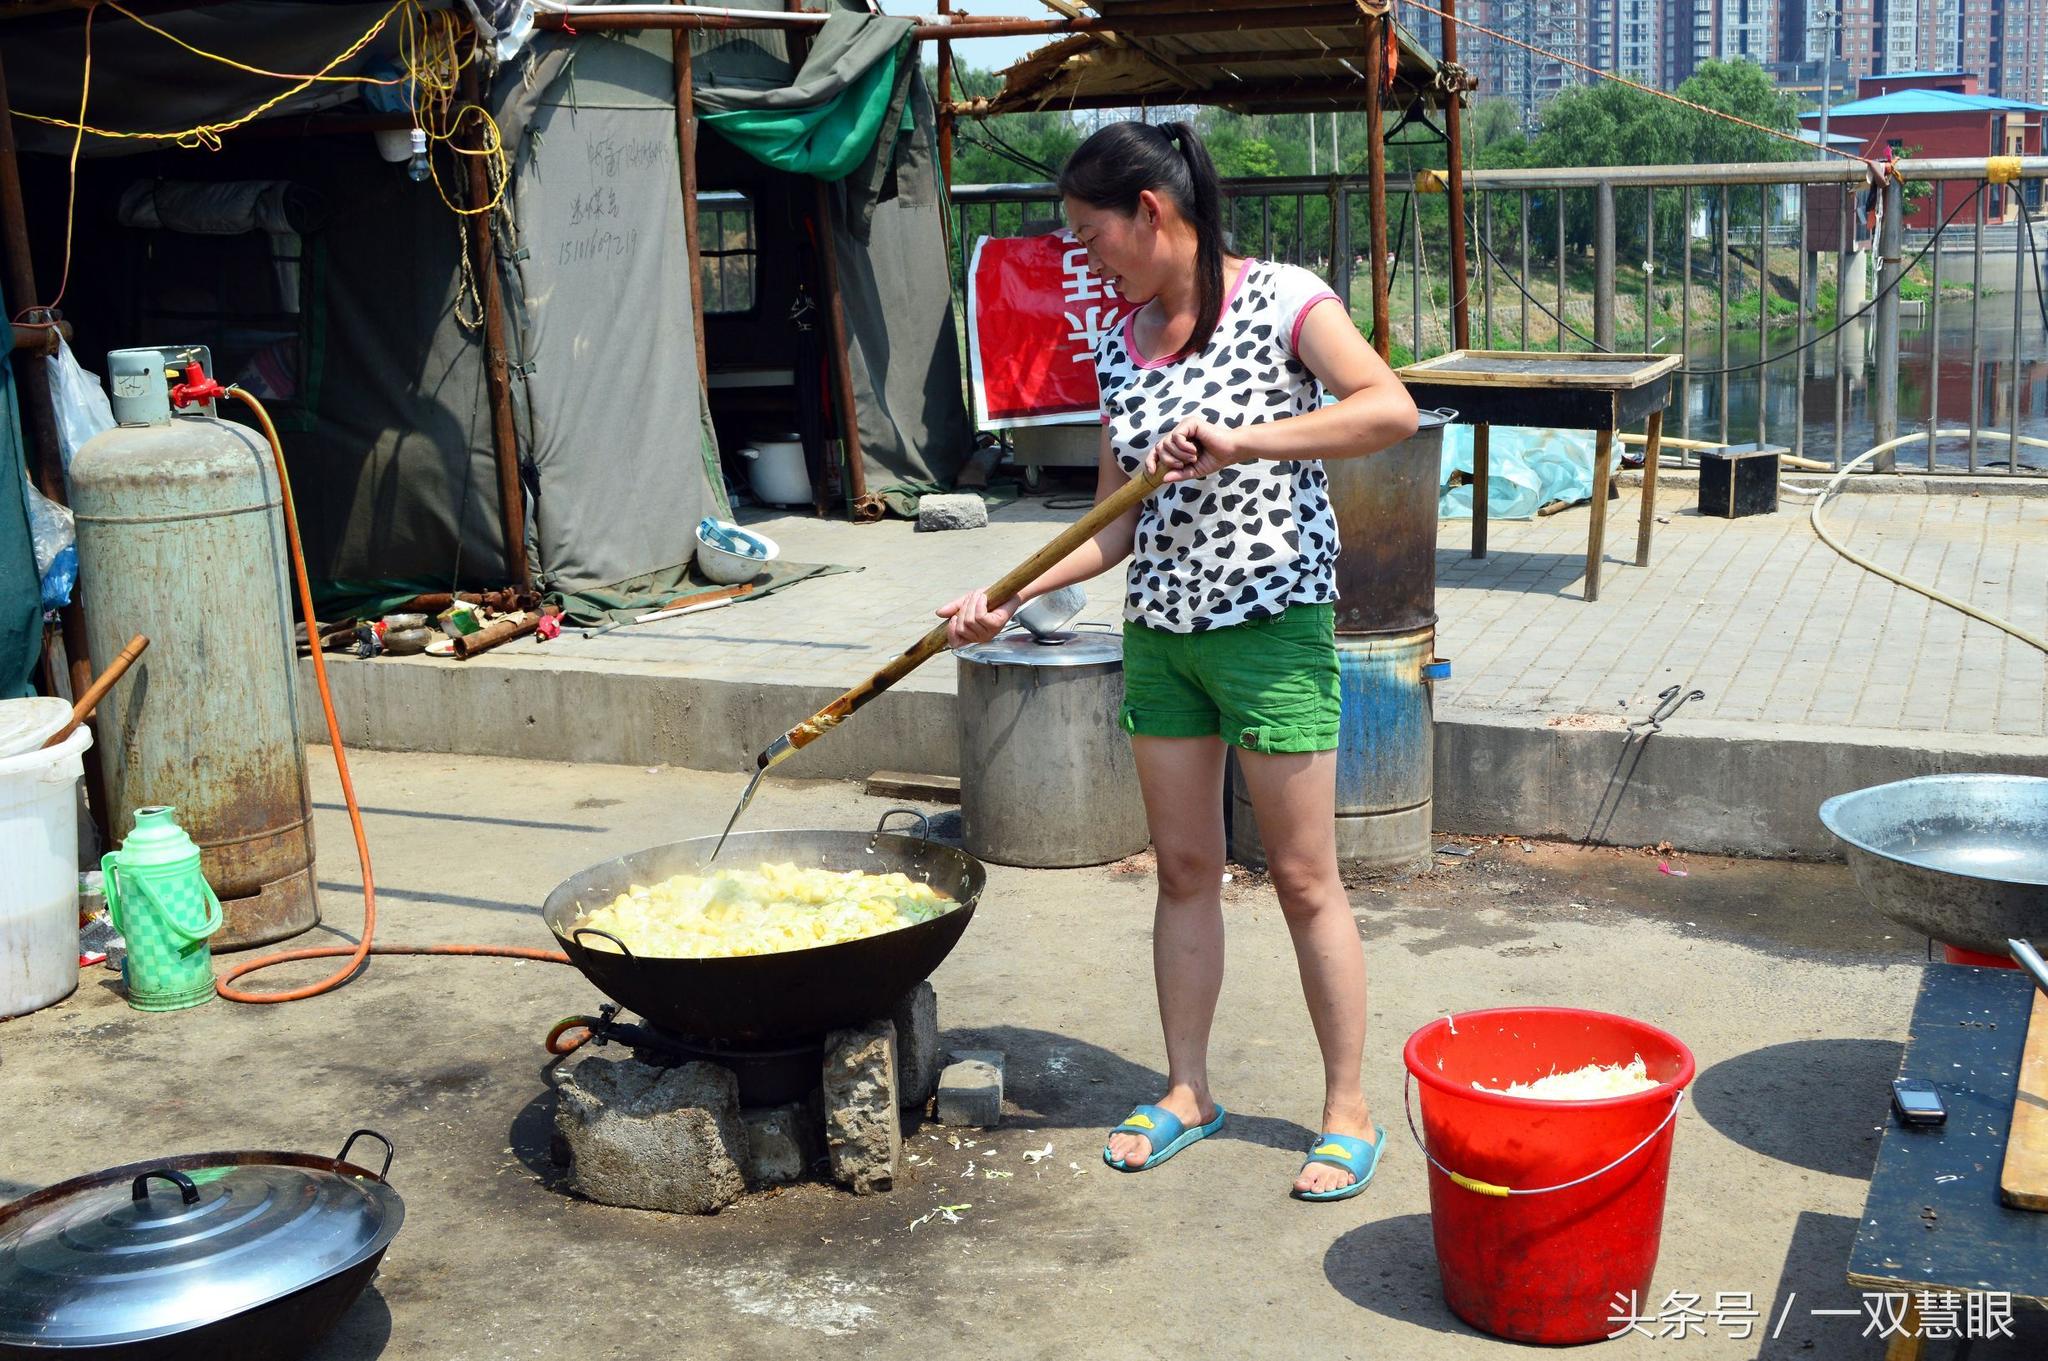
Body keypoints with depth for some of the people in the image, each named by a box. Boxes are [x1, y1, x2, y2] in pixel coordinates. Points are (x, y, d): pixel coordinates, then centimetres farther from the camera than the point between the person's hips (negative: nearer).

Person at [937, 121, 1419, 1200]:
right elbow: (1116, 526, 9)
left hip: (1273, 624, -6)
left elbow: (1392, 410, -23)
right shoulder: (1120, 349, 9)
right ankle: (1187, 1091, 27)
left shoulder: (1278, 300, -8)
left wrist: (1238, 442, -30)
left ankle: (1348, 1110, 15)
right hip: (1159, 629, 6)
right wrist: (1007, 597, -1)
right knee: (1183, 869, 13)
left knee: (1304, 878, 2)